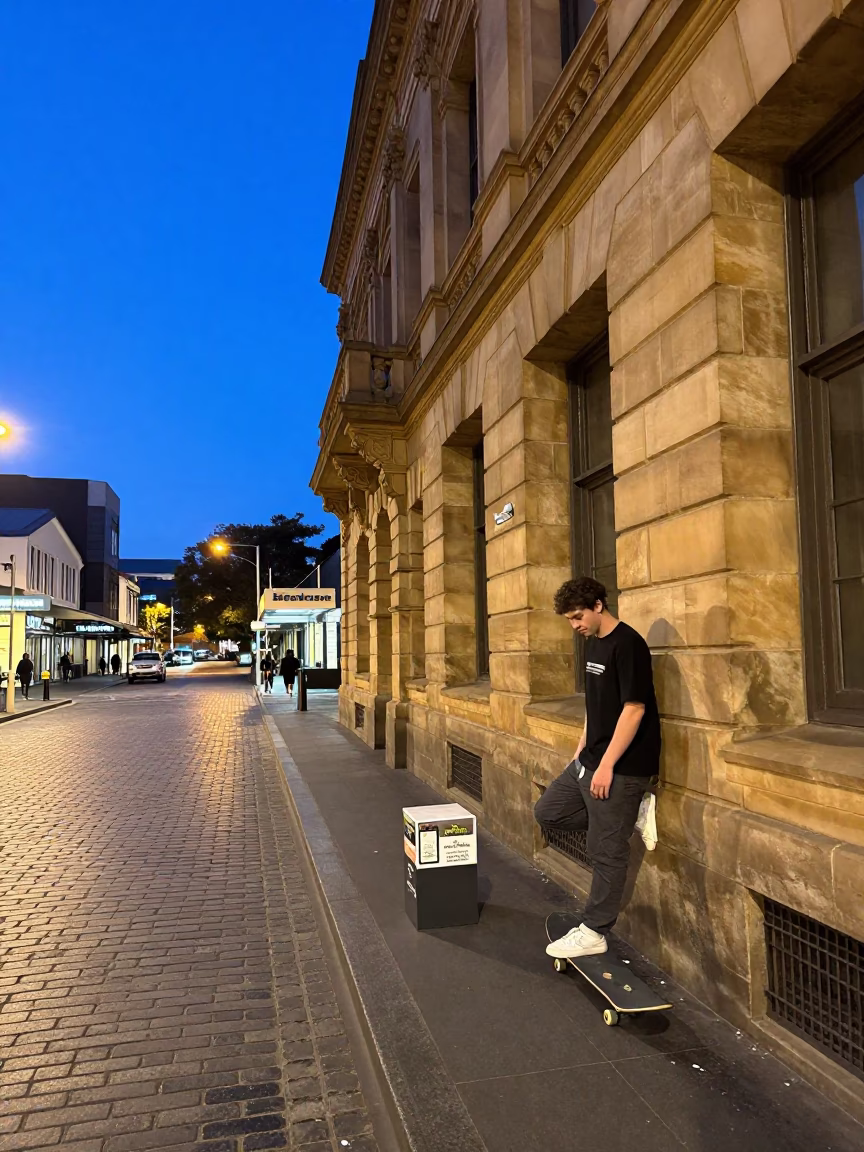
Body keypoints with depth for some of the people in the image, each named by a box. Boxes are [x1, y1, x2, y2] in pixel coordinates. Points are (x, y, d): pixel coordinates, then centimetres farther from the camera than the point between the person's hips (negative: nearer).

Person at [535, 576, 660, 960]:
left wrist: (606, 765, -21)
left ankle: (593, 932, 15)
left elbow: (633, 709, -21)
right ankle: (620, 818, 21)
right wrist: (580, 751, 18)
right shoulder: (593, 644, 10)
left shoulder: (627, 644, -18)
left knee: (606, 850, 1)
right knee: (548, 812, 16)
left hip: (619, 766, -10)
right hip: (590, 759, 10)